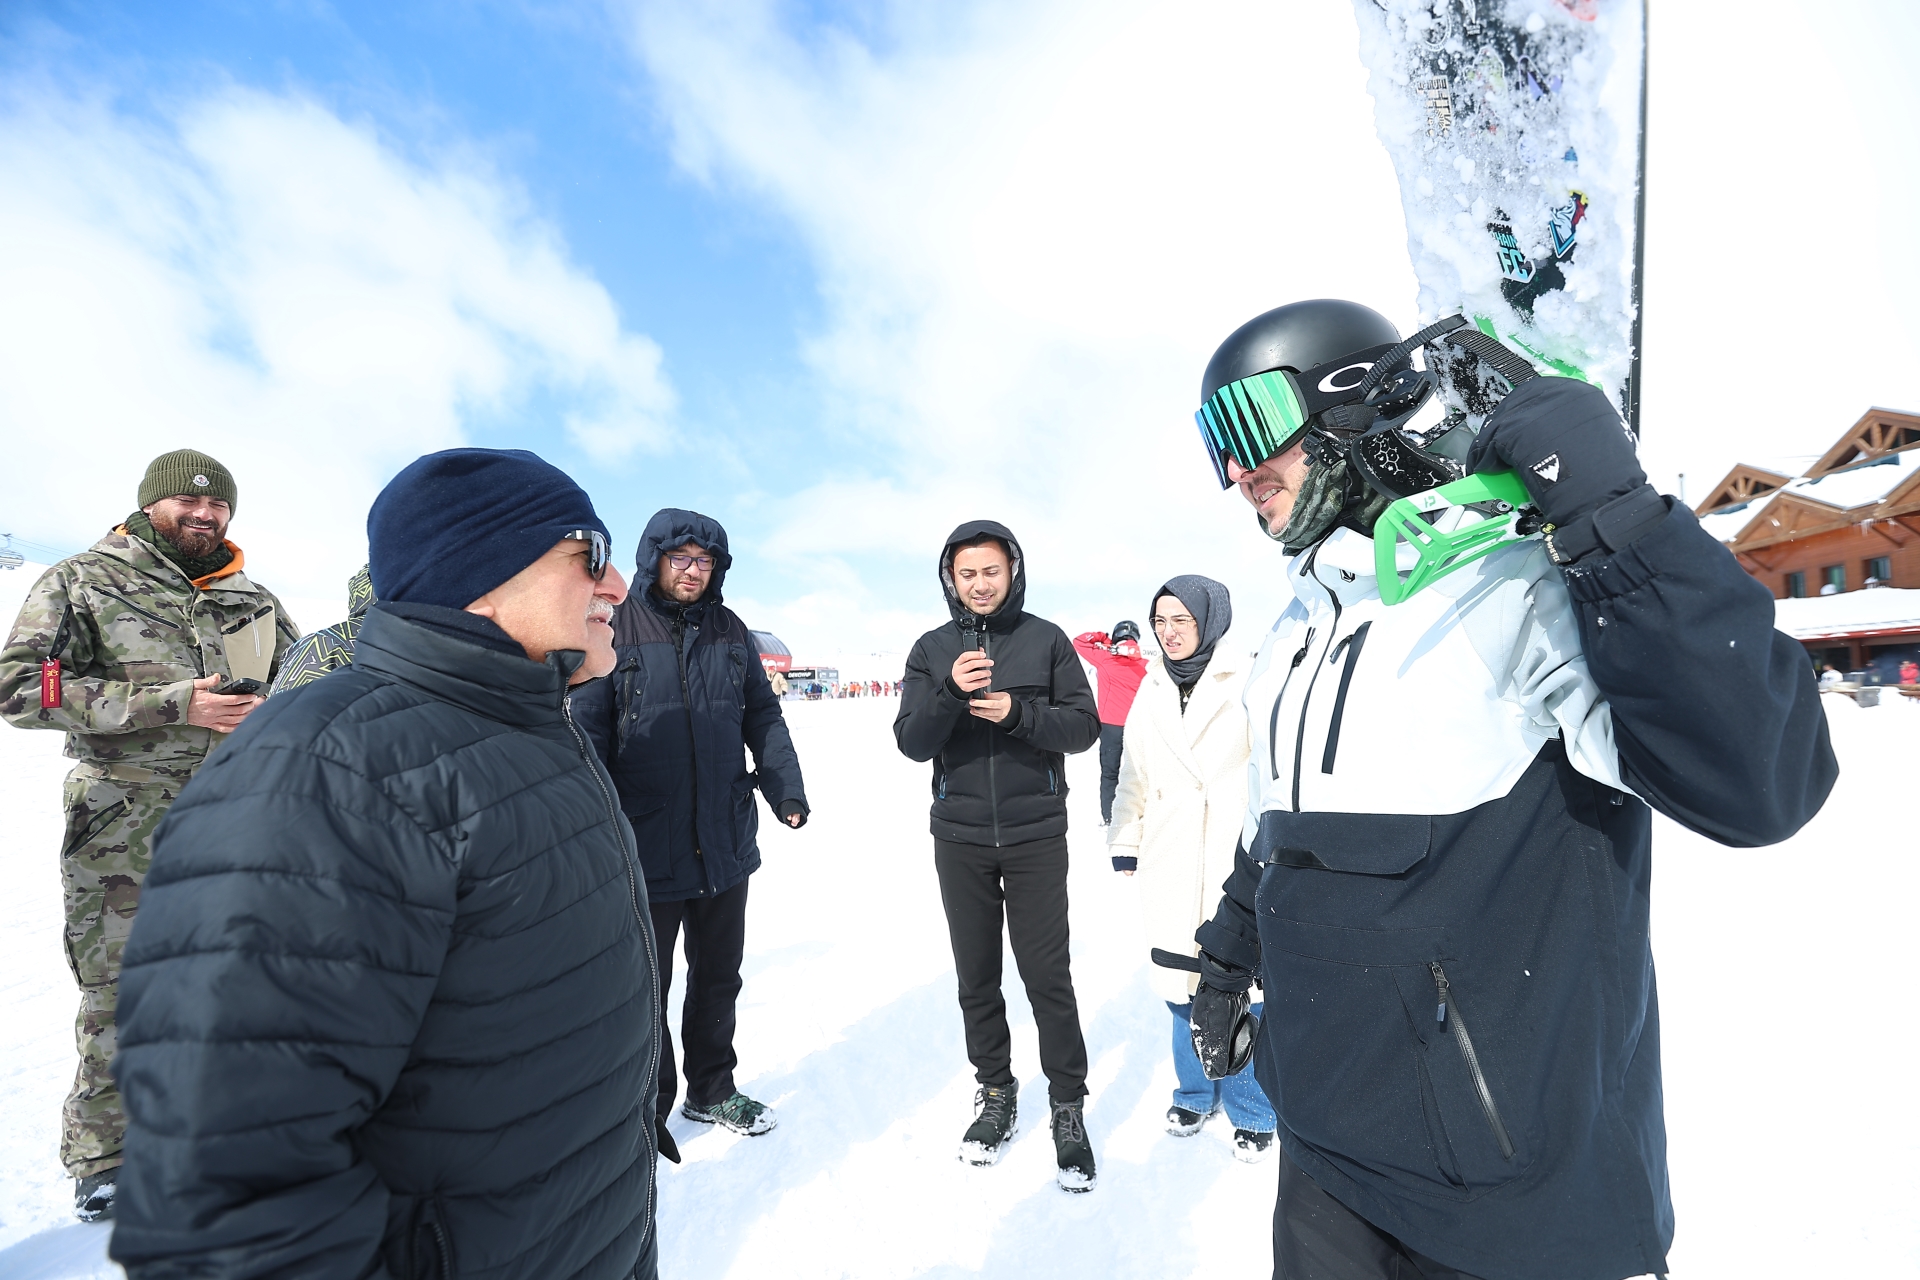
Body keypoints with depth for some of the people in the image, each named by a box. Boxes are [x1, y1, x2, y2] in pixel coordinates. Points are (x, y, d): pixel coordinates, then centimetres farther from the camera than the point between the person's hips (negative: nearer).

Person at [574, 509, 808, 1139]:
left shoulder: (730, 631, 6)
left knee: (719, 978, 20)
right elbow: (588, 730, -9)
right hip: (646, 850, -4)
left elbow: (763, 717, 9)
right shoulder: (614, 629, -7)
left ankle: (712, 1090, 42)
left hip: (726, 845, 4)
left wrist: (787, 789, -2)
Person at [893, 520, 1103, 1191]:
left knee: (1047, 975, 3)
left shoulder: (1047, 639, 0)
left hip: (1035, 833, -2)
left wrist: (1017, 711, -19)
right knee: (976, 976, 13)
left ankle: (1068, 1103, 23)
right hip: (960, 838, 2)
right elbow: (911, 743, -3)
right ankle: (995, 1090, 33)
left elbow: (1084, 726, -3)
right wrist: (950, 693, -21)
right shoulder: (932, 649, 3)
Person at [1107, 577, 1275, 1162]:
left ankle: (1252, 1112, 31)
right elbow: (1133, 776, 14)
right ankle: (1195, 1092, 39)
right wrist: (1125, 845, 14)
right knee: (1182, 984, 14)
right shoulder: (1151, 691, 8)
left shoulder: (1246, 684, -8)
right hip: (1169, 864, 4)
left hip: (1236, 860, -4)